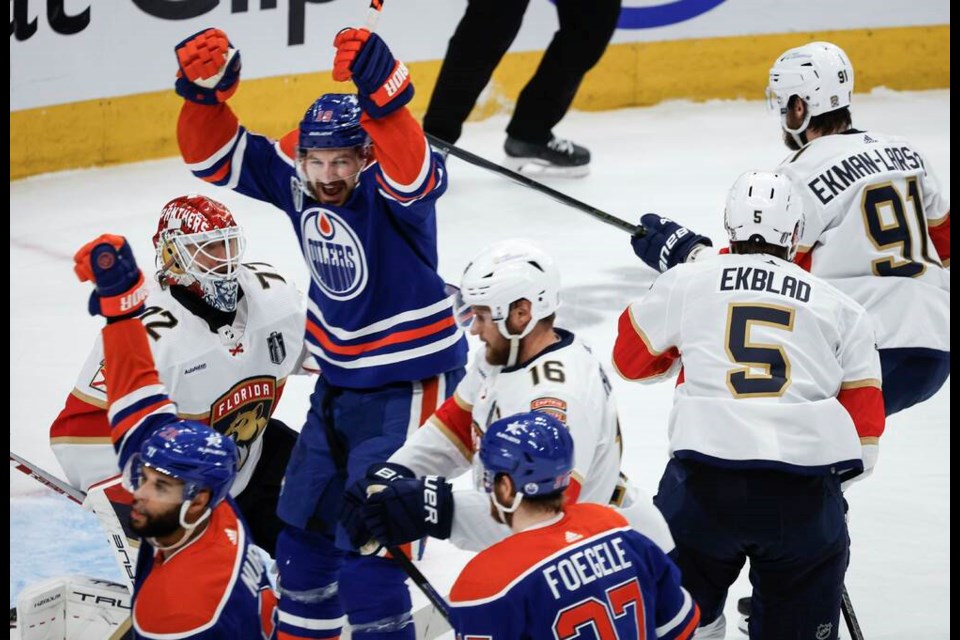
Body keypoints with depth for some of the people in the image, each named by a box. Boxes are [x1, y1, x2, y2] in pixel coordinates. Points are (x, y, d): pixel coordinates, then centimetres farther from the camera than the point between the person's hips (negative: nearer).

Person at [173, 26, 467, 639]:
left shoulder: (389, 183, -25)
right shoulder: (293, 173, -6)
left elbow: (409, 171, -48)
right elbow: (216, 155, -4)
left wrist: (382, 93, -63)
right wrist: (205, 90, -22)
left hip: (410, 375, -8)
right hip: (339, 375, 8)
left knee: (365, 539, -11)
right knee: (305, 518, 21)